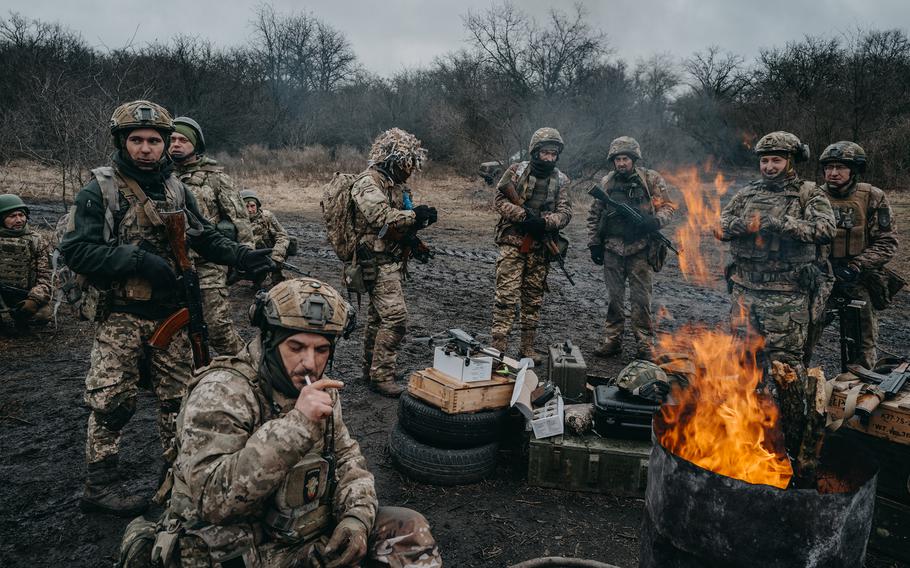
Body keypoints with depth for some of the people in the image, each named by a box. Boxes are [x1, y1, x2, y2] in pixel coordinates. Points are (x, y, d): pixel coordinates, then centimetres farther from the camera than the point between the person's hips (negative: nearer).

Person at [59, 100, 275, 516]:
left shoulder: (177, 190, 9)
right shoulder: (99, 191, -8)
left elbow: (206, 237, 13)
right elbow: (76, 250, -15)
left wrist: (243, 257, -4)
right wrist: (139, 260, -24)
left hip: (171, 313, 5)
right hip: (120, 315, -5)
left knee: (179, 396, 12)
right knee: (111, 401, 2)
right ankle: (99, 485, 16)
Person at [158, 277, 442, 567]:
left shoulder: (319, 390, 2)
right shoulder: (221, 393, -22)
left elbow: (347, 456, 10)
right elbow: (212, 499, -31)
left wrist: (357, 515, -10)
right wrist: (295, 424, -36)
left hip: (311, 530, 7)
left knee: (411, 529, -1)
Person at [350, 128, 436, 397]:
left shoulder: (396, 182, 17)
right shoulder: (368, 182, -13)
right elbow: (382, 217, -27)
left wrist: (419, 219, 1)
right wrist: (415, 215, -23)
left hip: (393, 260, 10)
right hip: (378, 261, -10)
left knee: (379, 316, 15)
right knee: (395, 316, -14)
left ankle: (371, 369, 26)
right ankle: (382, 375, -6)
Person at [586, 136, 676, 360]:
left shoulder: (652, 180, 1)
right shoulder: (606, 183, 8)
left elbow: (668, 207, 3)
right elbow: (593, 215, 14)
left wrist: (656, 220, -19)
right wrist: (594, 243, 8)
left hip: (641, 249, -2)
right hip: (612, 249, 3)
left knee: (641, 299, 0)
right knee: (614, 297, 9)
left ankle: (645, 344, 9)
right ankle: (612, 340, 19)